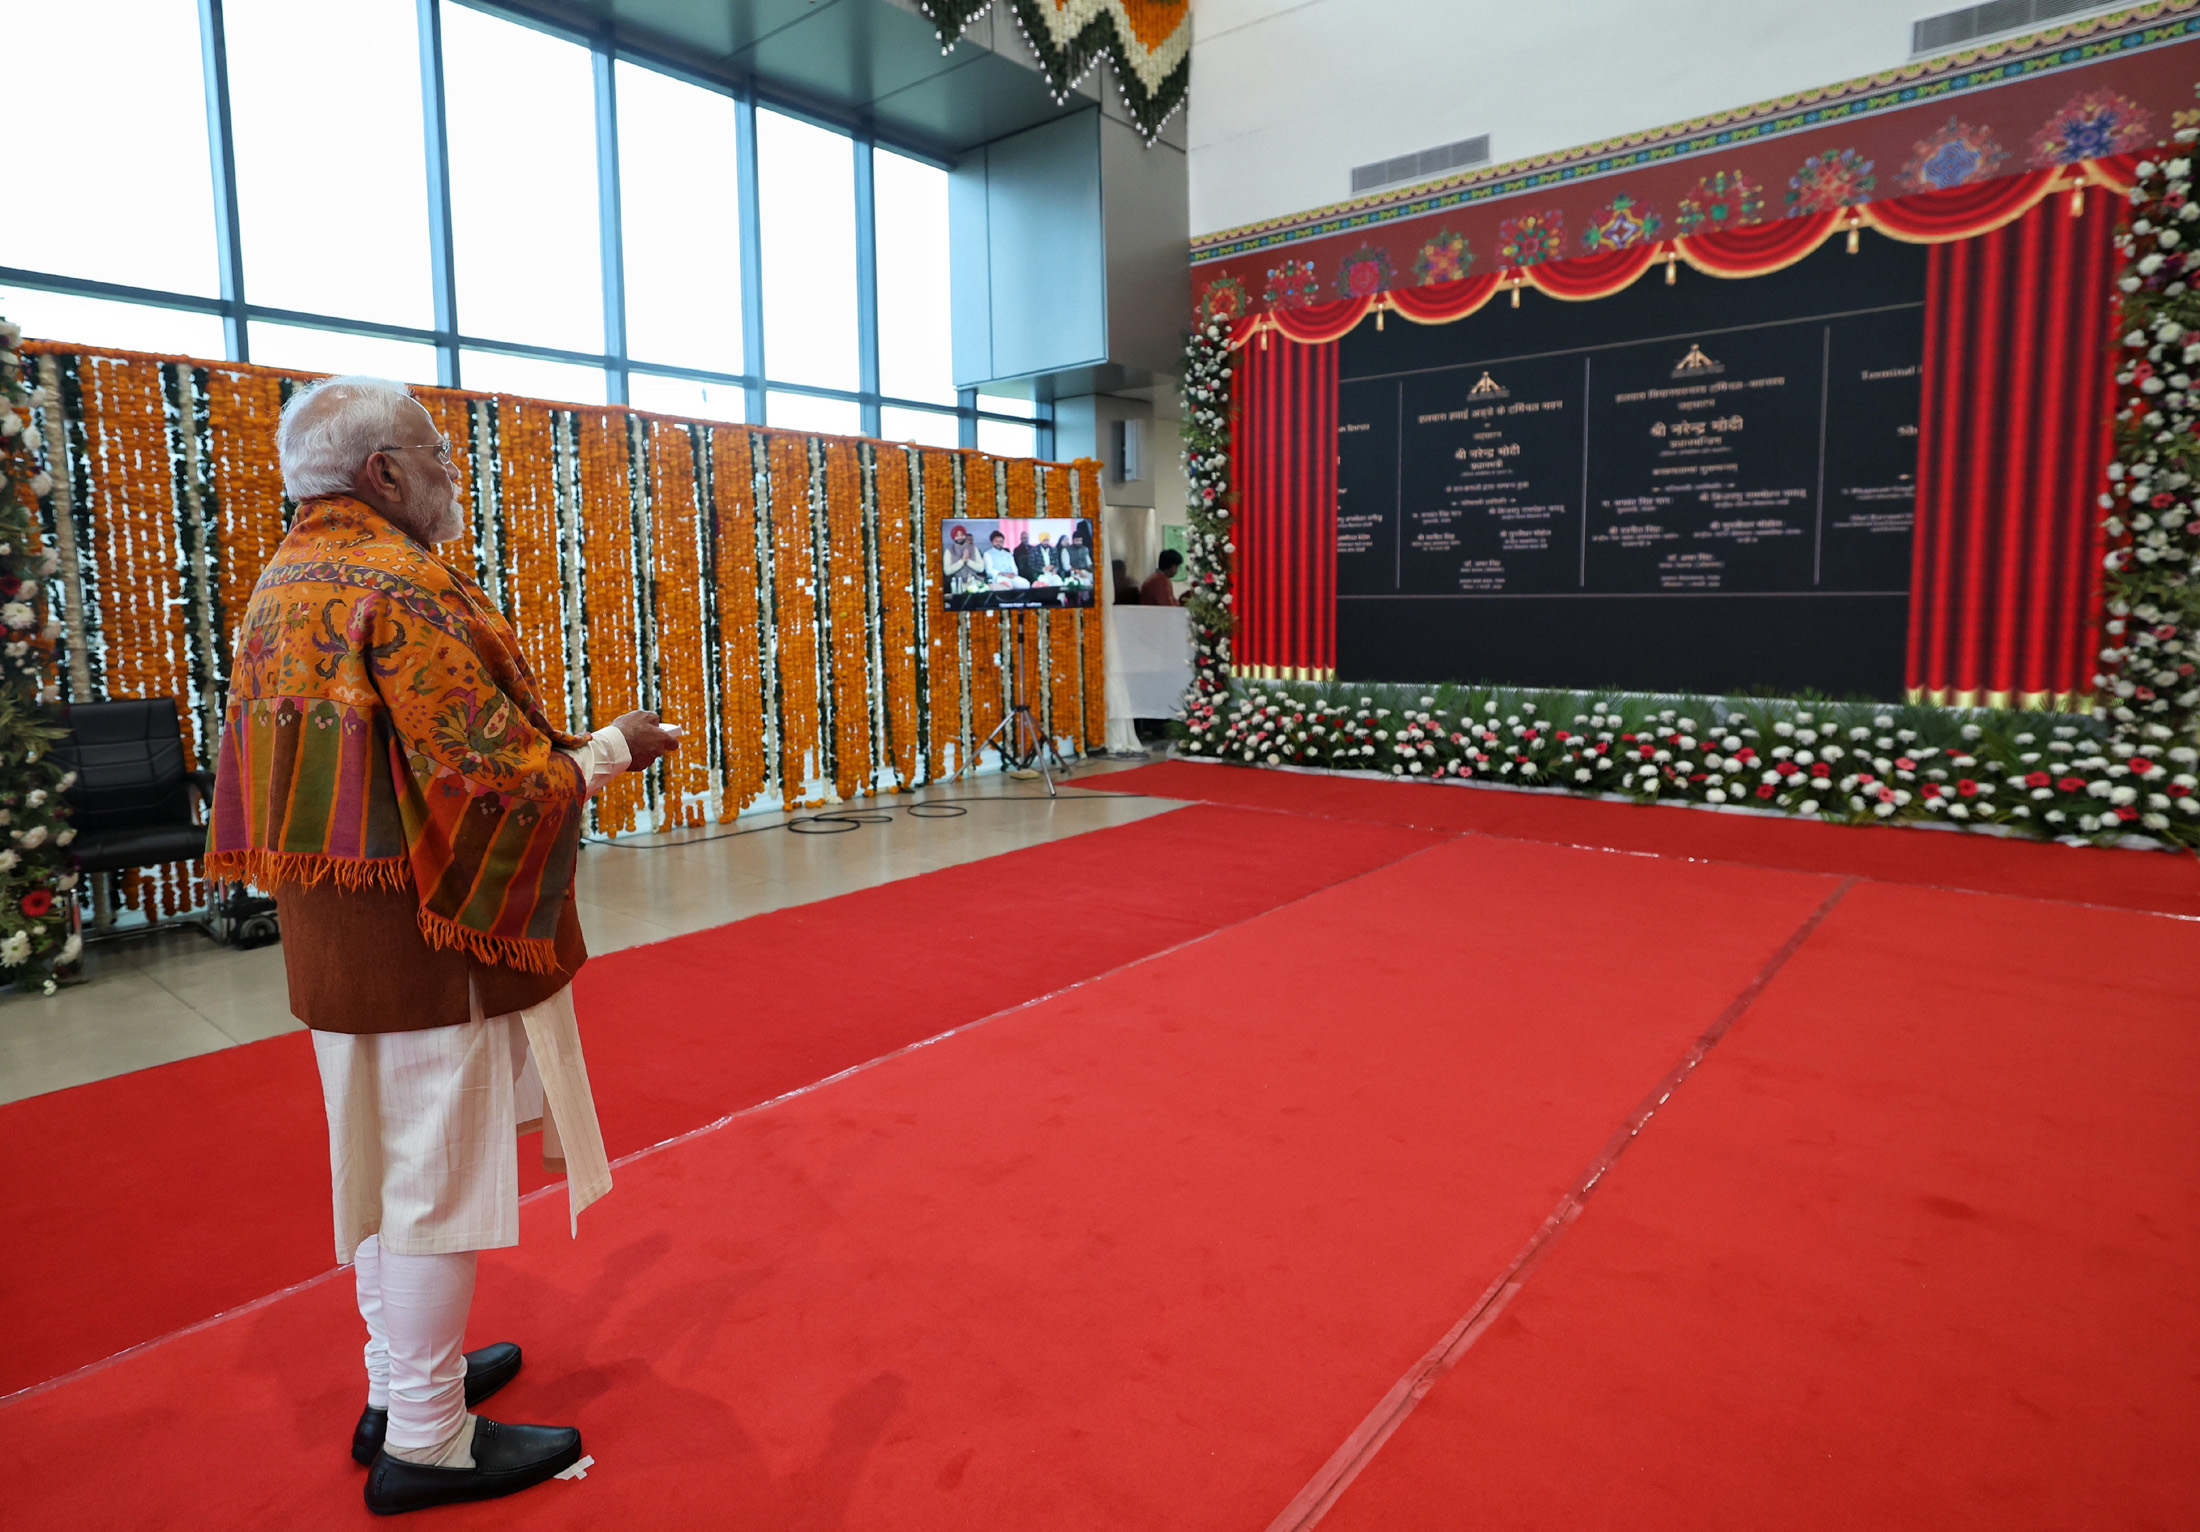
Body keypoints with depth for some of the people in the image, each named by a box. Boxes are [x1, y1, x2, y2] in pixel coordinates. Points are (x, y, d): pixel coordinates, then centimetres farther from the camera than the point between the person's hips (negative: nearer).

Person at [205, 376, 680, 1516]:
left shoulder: (279, 588, 12)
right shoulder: (405, 586, -18)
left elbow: (340, 765, 14)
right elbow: (487, 772, -24)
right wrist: (608, 751, -9)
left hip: (334, 940, 10)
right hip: (431, 942, -9)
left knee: (381, 1158, 19)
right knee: (439, 1175, 2)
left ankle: (399, 1382, 35)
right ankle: (425, 1444, 16)